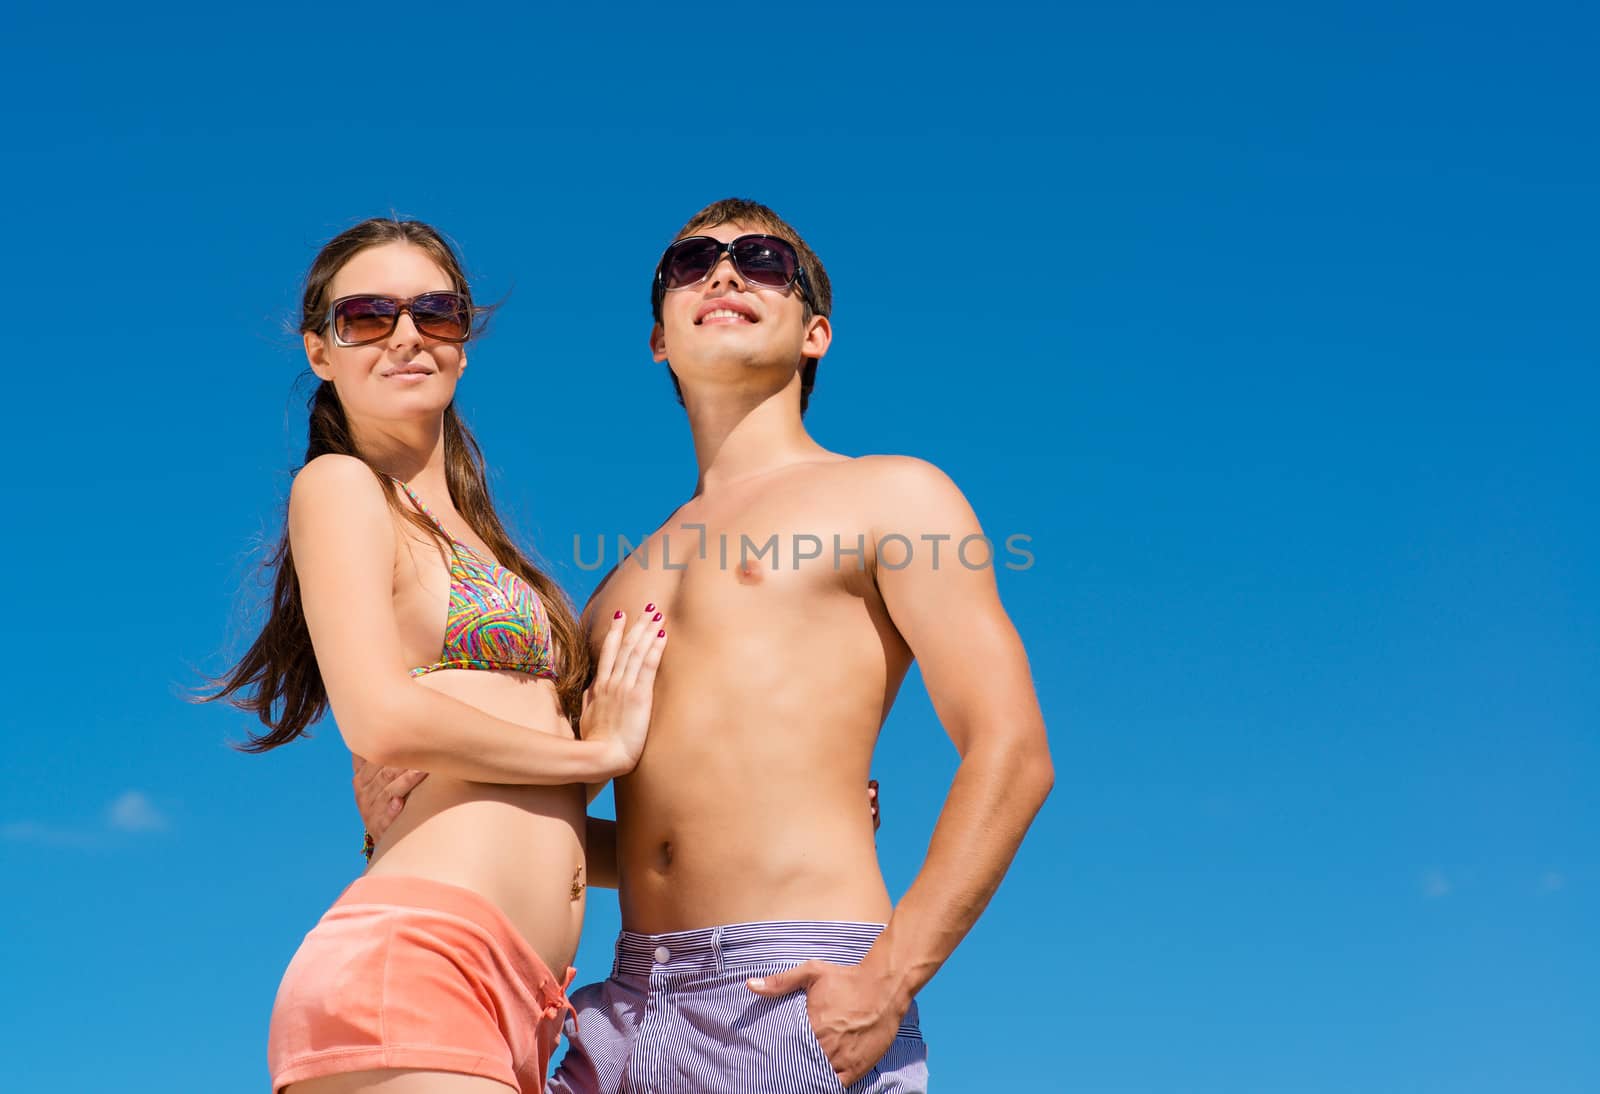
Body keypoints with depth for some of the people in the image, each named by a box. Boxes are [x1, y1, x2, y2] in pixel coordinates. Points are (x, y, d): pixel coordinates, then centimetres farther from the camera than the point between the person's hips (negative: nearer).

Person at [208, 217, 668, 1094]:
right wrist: (601, 750, 0)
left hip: (515, 1006, 7)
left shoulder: (461, 533, 25)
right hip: (409, 963, -7)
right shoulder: (340, 486, 4)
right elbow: (384, 721, -12)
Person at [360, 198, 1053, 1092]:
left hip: (802, 996, -5)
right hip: (635, 1008, 5)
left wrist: (891, 980, -14)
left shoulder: (892, 496, 7)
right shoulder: (625, 583, 23)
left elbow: (1013, 752, -4)